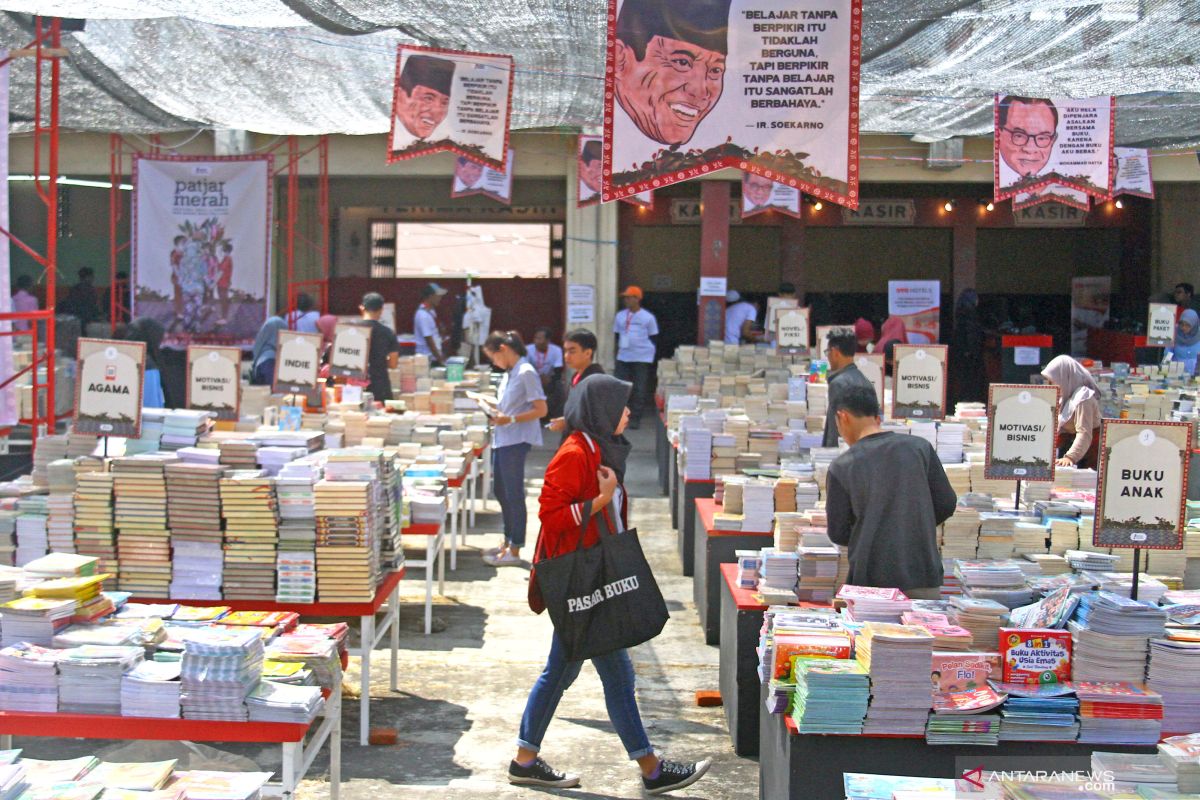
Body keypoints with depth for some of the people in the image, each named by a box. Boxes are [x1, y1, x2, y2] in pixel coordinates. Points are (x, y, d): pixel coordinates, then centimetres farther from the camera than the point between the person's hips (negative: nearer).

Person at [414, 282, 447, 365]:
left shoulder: (430, 311, 10)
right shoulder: (423, 315, -18)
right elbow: (429, 340, -19)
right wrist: (440, 359, -15)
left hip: (434, 358, 9)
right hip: (428, 359, -9)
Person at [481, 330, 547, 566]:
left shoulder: (526, 373, -13)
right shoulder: (508, 374, 14)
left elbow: (541, 410, -16)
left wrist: (510, 419, -22)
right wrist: (496, 413, 4)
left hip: (516, 440, -9)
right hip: (501, 439, 9)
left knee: (513, 494, -3)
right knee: (501, 491, 16)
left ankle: (515, 551, 5)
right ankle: (508, 541, 28)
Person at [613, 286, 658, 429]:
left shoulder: (648, 317, -3)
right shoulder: (620, 316, 7)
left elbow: (653, 338, 4)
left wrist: (650, 356, 2)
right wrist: (617, 352, 10)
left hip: (642, 358, -3)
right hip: (623, 357, 3)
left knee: (639, 389, 0)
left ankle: (635, 418, 6)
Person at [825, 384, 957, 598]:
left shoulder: (841, 468, -3)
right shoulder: (920, 448, 1)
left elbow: (838, 533, 1)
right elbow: (946, 504, 5)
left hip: (869, 580, -1)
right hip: (923, 577, 1)